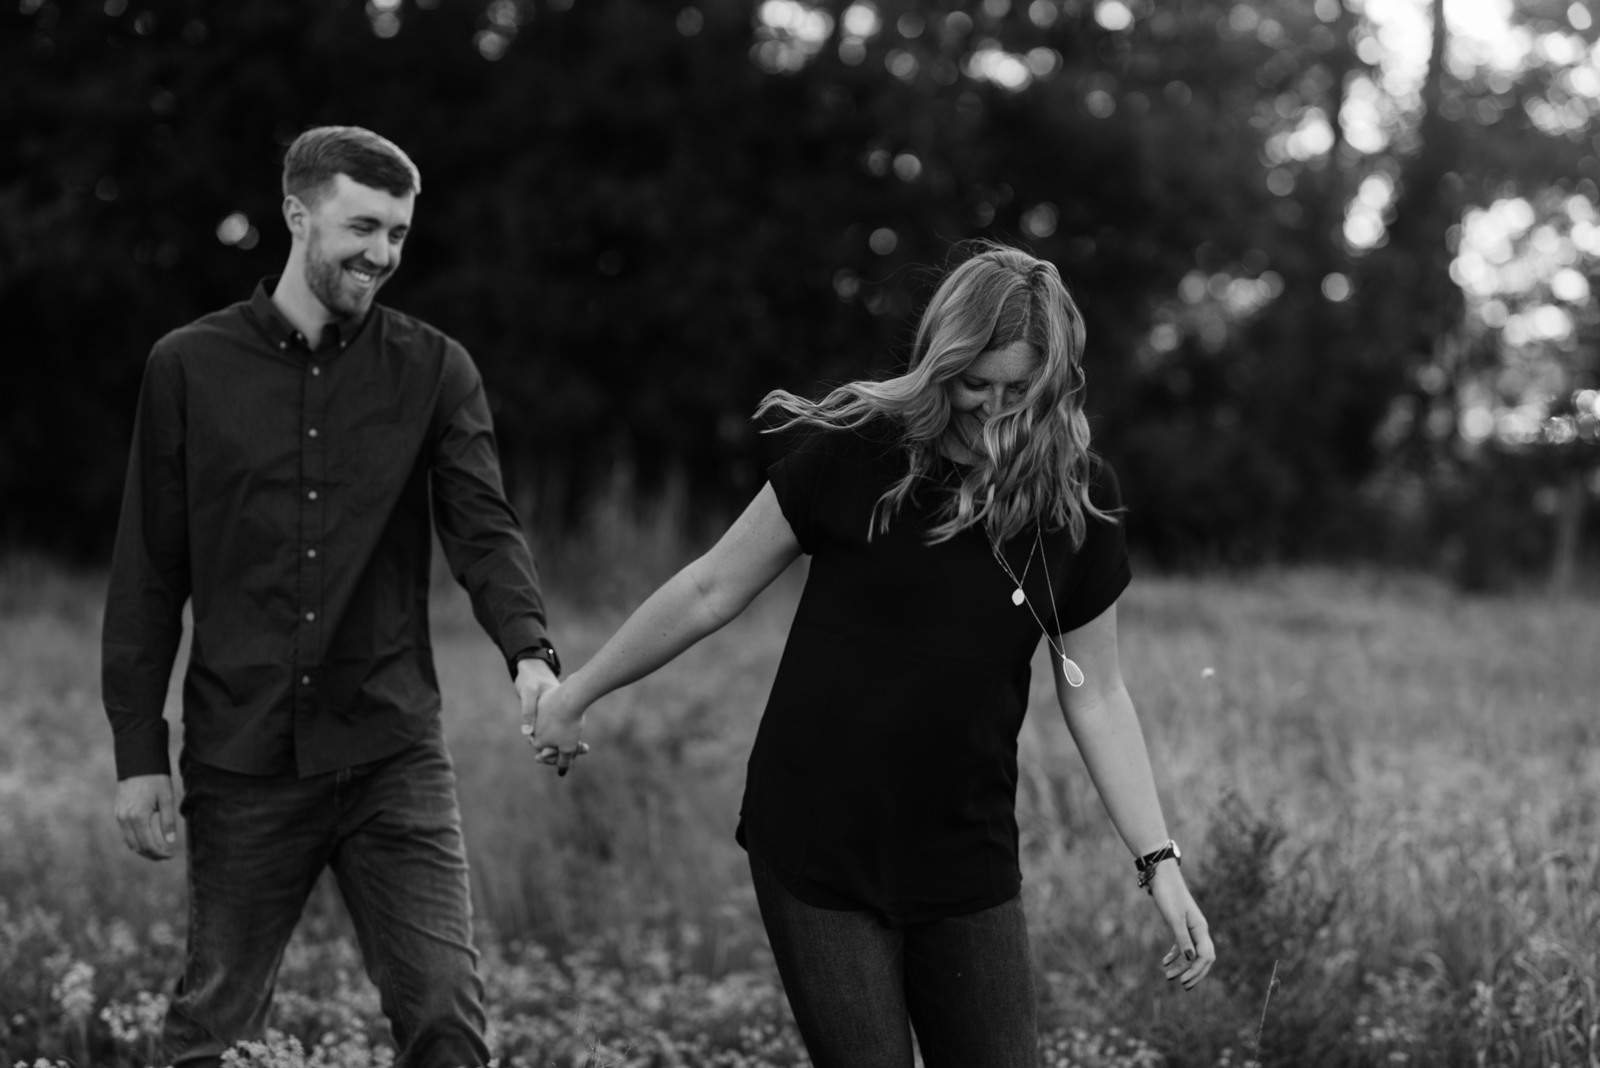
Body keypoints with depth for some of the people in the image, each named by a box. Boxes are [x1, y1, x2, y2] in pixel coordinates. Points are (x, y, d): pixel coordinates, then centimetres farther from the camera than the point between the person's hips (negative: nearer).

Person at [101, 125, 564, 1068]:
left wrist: (531, 650, -26)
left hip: (394, 753, 0)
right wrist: (139, 752, 0)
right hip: (242, 763, 0)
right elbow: (149, 575, 4)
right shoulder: (189, 368, 2)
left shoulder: (434, 371, 4)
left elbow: (485, 528, -7)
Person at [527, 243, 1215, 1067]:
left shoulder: (1076, 499, -3)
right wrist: (577, 693, 7)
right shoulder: (859, 452, -10)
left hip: (966, 863, 2)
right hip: (815, 851, -2)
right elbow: (715, 589, 0)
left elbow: (1094, 694, 5)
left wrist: (1158, 861, 1)